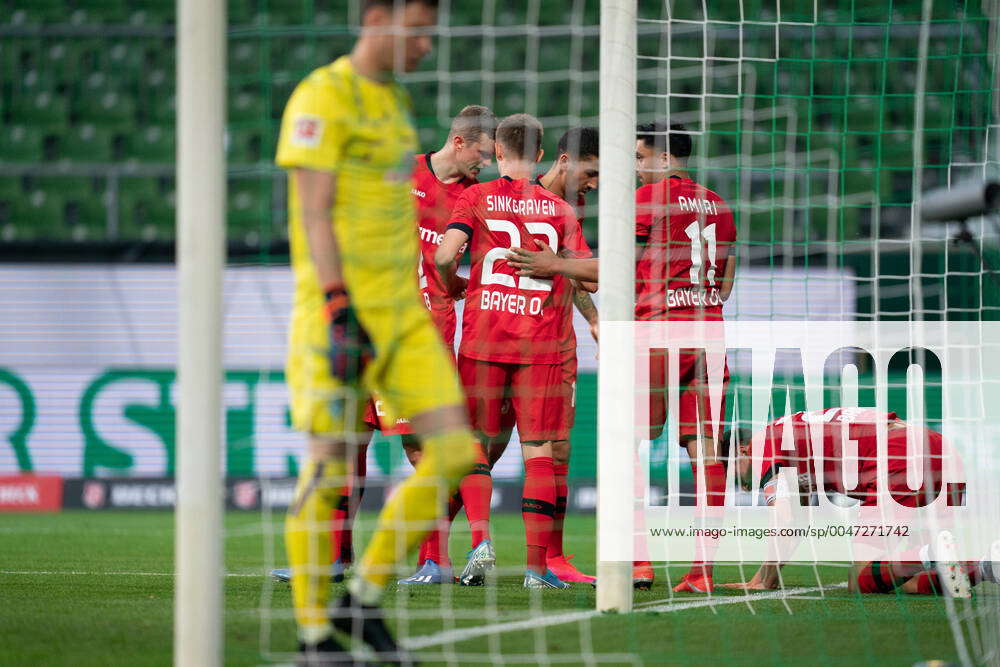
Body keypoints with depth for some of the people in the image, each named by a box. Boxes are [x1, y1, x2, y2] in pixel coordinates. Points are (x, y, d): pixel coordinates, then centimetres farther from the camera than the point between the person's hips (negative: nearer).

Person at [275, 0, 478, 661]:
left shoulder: (395, 100, 18)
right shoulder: (322, 97, -9)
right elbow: (314, 212, -15)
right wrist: (339, 311, -21)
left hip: (401, 311, 8)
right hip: (340, 311, -8)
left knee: (455, 451, -1)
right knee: (330, 464, -5)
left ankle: (363, 600, 10)